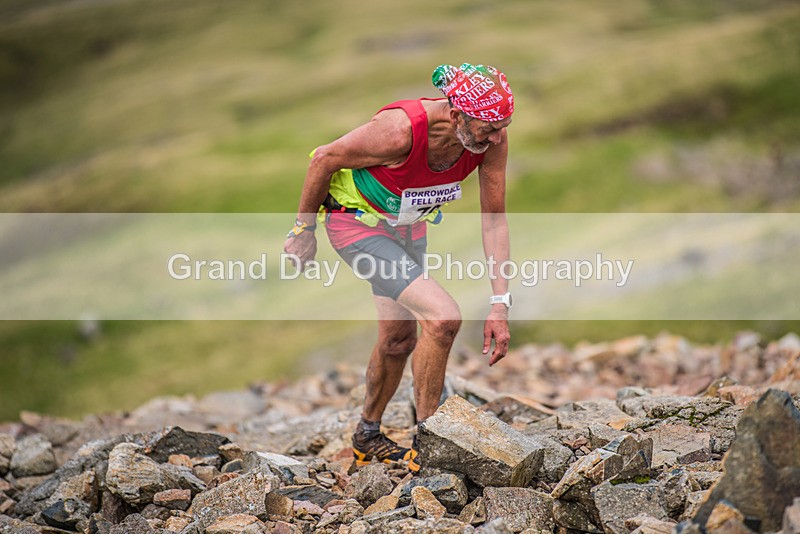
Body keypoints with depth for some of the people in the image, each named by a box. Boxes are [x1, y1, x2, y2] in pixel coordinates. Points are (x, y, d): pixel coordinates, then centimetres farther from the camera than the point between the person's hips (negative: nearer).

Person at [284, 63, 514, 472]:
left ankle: (368, 437, 41)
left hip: (408, 224, 7)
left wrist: (499, 303, -16)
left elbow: (494, 218, -12)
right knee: (442, 318, -21)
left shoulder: (492, 137, -21)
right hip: (356, 220, -7)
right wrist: (304, 230, -9)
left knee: (399, 338, 18)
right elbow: (325, 159, -22)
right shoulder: (401, 130, -38)